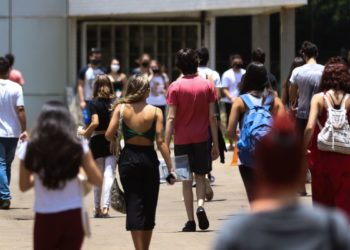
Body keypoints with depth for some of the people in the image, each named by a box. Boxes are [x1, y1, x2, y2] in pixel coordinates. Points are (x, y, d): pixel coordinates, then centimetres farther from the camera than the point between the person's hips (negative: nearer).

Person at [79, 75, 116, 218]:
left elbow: (95, 122, -19)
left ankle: (97, 208, 18)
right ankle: (105, 207, -16)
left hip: (98, 140, -1)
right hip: (113, 141, 1)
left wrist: (86, 132, -3)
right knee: (109, 175, -2)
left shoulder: (94, 103, -8)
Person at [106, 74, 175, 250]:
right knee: (148, 207, 13)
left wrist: (114, 143, 13)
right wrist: (170, 168, -9)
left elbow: (109, 134, -10)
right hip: (148, 159, 0)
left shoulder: (121, 108, -3)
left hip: (128, 158, 0)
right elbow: (160, 141, -11)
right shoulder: (155, 112, -6)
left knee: (133, 205, 2)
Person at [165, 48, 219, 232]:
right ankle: (200, 205, -14)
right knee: (200, 176, 13)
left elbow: (171, 118, -10)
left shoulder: (175, 87, -5)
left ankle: (190, 221, 6)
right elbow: (212, 117, 0)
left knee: (186, 180, 6)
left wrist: (166, 144, -8)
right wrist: (216, 143, 5)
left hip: (182, 139, -1)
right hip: (201, 138, 1)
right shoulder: (207, 85, 0)